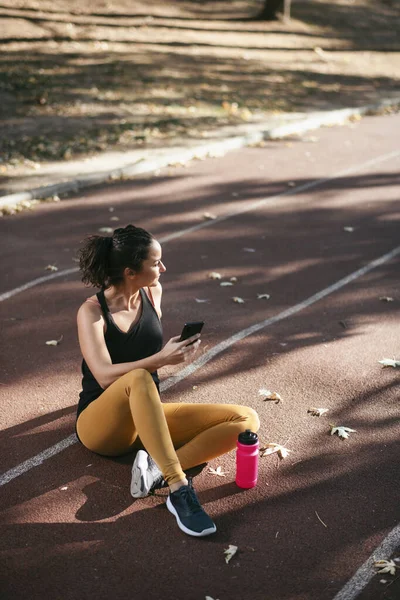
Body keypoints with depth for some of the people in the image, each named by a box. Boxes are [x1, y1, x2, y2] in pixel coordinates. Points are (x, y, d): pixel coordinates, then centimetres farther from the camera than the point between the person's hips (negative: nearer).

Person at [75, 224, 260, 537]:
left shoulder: (153, 293, 2)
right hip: (102, 425, -5)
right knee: (138, 379, -41)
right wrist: (162, 359, -33)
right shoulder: (92, 312, -13)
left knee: (247, 419, -13)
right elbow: (105, 376, -26)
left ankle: (158, 470, -27)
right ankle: (179, 488, -39)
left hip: (149, 418, 6)